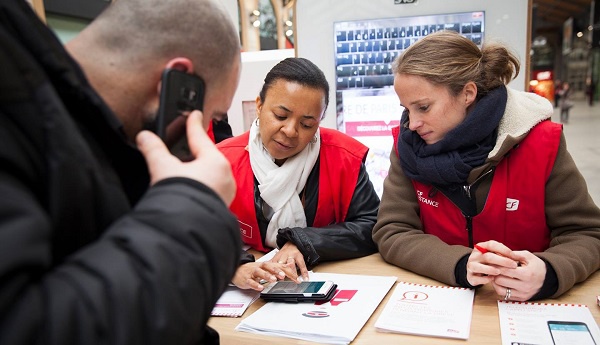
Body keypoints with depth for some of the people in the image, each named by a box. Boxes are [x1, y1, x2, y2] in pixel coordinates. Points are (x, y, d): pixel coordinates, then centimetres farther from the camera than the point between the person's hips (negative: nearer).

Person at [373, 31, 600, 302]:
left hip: (527, 307, 1)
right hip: (440, 301, 0)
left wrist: (548, 273, -25)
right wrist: (460, 266, -27)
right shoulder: (408, 145, -7)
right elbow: (391, 233, -10)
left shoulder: (541, 143, -11)